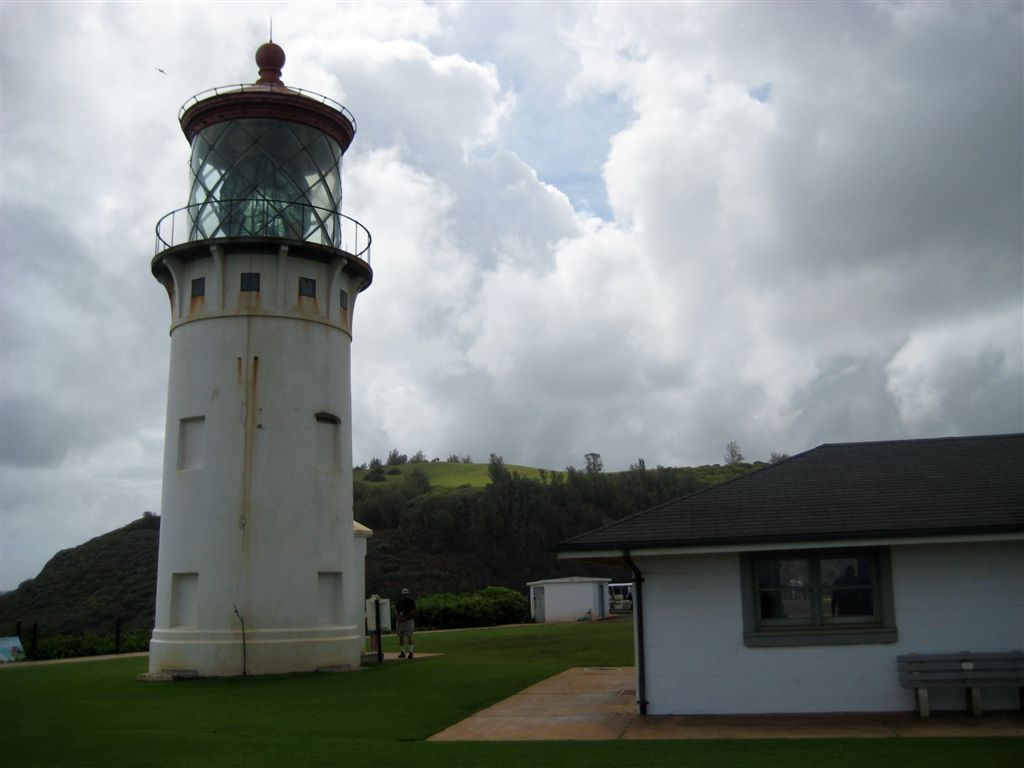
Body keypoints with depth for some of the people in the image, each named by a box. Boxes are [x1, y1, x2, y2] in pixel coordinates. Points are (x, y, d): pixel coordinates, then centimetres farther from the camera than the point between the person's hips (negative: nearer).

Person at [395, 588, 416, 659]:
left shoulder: (411, 601, -4)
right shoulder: (399, 601, 9)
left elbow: (413, 611, -11)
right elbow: (396, 610, 8)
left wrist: (405, 617, -18)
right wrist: (399, 617, -11)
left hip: (409, 620, -5)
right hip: (401, 620, 5)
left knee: (409, 636, -11)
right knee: (400, 636, 3)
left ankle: (410, 652, -11)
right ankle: (403, 652, 12)